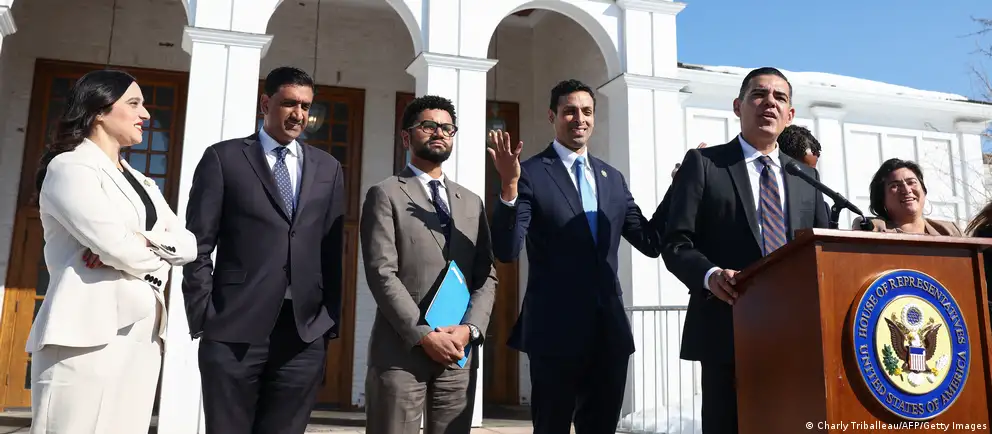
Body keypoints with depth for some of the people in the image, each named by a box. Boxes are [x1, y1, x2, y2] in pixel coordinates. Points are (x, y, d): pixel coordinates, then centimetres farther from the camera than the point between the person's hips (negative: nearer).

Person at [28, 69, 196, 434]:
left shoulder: (141, 182, 21)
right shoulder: (70, 167, -4)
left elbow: (188, 243, 10)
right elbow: (117, 247, -16)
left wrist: (143, 241, -9)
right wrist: (159, 258, 3)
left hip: (141, 335, 7)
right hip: (90, 332, -7)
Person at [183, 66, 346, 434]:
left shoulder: (328, 168, 13)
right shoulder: (223, 158, 4)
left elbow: (332, 251, 11)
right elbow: (198, 245, 1)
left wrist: (330, 321, 5)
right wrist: (203, 318, -4)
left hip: (306, 333, 3)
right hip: (235, 329, -2)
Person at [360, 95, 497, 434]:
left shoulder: (472, 202, 17)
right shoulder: (386, 195, 2)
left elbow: (487, 274, 9)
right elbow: (381, 273, -8)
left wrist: (470, 328, -7)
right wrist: (423, 335, -14)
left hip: (460, 352, 4)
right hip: (401, 351, -4)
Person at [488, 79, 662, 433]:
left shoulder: (613, 178, 12)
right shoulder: (531, 174, -5)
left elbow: (652, 243, 10)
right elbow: (506, 252, -15)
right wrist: (509, 186, -28)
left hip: (610, 328, 5)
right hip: (556, 328, -5)